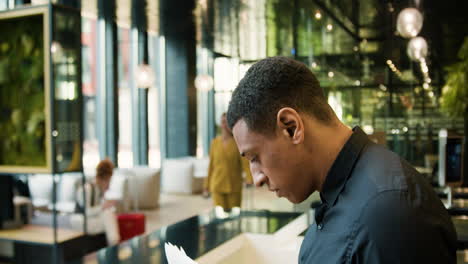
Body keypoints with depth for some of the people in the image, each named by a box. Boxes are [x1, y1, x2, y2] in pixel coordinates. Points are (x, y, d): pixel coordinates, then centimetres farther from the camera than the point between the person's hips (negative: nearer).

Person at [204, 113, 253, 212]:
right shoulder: (215, 142, 5)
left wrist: (249, 177, -32)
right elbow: (211, 164, 10)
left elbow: (245, 161, -14)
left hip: (234, 186, -1)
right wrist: (207, 185, 11)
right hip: (217, 185, 2)